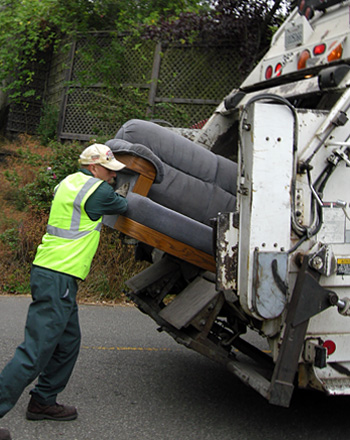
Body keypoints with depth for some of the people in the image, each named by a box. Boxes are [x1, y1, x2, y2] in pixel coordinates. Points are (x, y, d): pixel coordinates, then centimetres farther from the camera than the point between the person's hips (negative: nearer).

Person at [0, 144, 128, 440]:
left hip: (49, 272, 10)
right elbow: (125, 207, 5)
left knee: (68, 343, 18)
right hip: (59, 278, -10)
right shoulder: (97, 190, -11)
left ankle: (43, 402, 28)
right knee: (35, 351, -9)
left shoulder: (69, 182, 15)